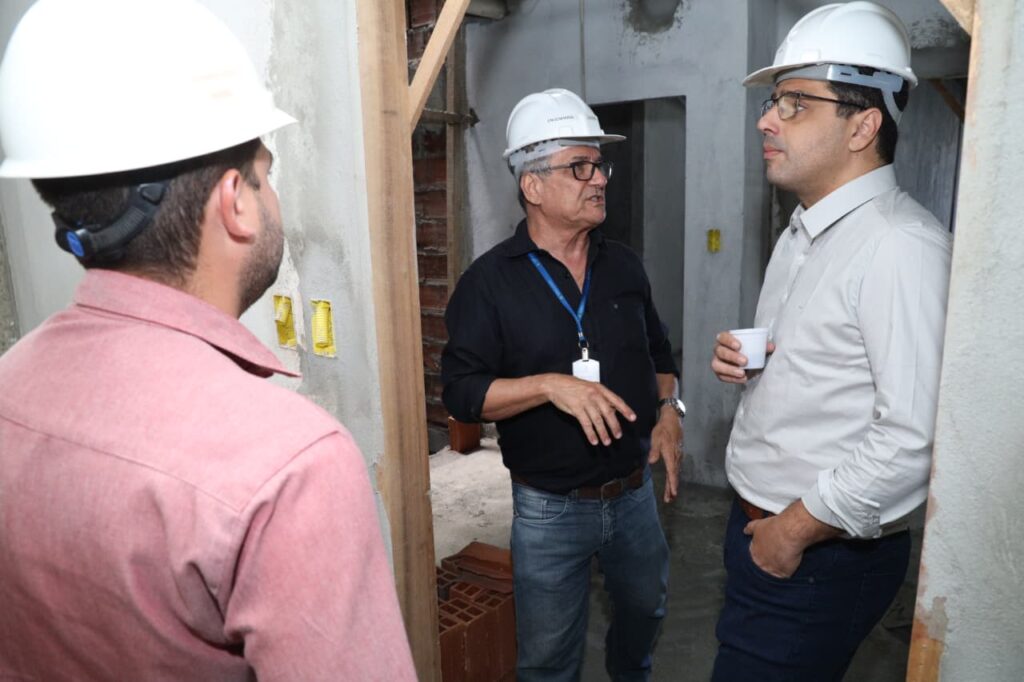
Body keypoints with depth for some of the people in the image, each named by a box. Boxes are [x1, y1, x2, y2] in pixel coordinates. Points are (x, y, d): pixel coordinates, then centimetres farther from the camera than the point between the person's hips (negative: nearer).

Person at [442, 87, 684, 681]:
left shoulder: (623, 265, 3)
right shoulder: (491, 281, -13)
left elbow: (658, 352, 14)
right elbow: (462, 392, -16)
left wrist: (668, 410, -3)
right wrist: (550, 385, -28)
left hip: (634, 492, 5)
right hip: (549, 509, -5)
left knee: (646, 606, 28)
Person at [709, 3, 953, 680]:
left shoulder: (902, 246, -22)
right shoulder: (803, 233, 9)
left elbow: (914, 439, -27)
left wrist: (796, 527, -17)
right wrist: (743, 361, -1)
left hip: (821, 556, -8)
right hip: (760, 527, 9)